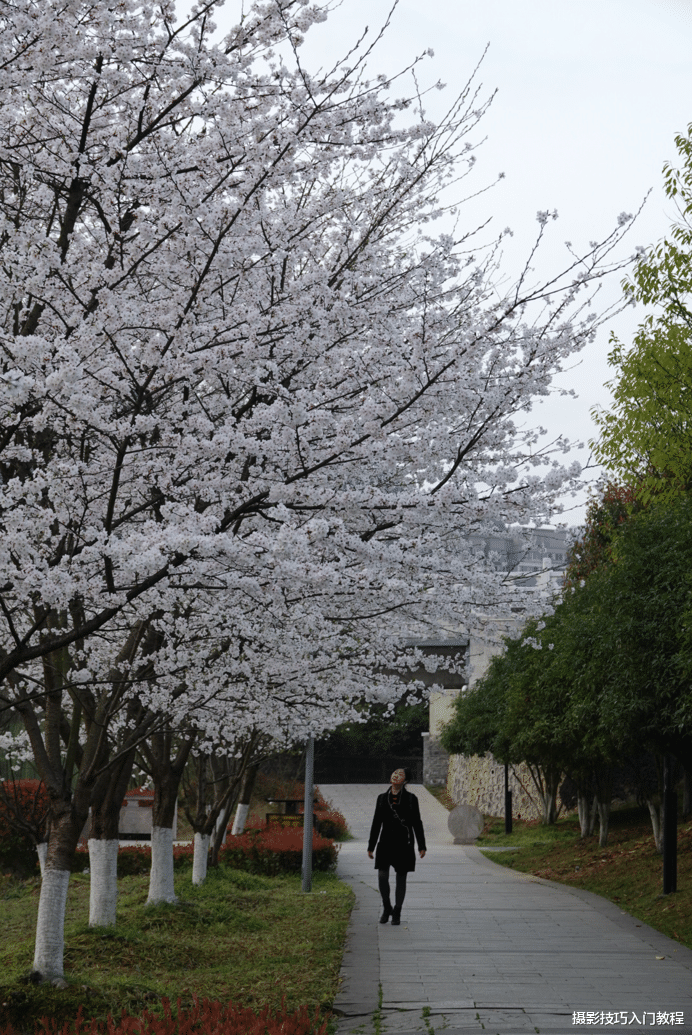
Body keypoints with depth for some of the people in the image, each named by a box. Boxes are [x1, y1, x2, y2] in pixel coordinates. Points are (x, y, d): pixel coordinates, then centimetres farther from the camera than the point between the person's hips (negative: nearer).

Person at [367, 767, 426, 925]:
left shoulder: (411, 798, 1)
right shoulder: (382, 798, 7)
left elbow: (417, 823, 3)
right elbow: (376, 823, 11)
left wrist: (422, 846, -1)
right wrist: (371, 846, 9)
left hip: (404, 842, -1)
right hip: (386, 842, 1)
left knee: (401, 878, 3)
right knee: (382, 876, -10)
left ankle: (397, 913, 16)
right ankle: (386, 908, 12)